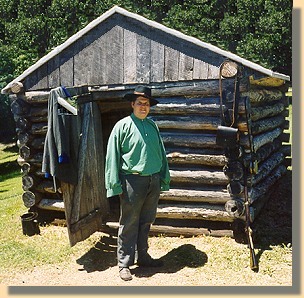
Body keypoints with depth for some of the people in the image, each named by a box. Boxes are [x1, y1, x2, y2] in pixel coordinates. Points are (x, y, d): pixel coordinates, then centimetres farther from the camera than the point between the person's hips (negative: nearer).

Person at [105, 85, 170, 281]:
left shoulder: (153, 126, 11)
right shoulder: (123, 126, -4)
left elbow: (161, 153, 16)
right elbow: (112, 156, -6)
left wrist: (165, 179, 14)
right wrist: (115, 184, -10)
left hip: (153, 180, 5)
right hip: (133, 181, -5)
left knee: (146, 222, 16)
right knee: (129, 224, 2)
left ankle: (143, 256, 30)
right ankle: (124, 263, 13)